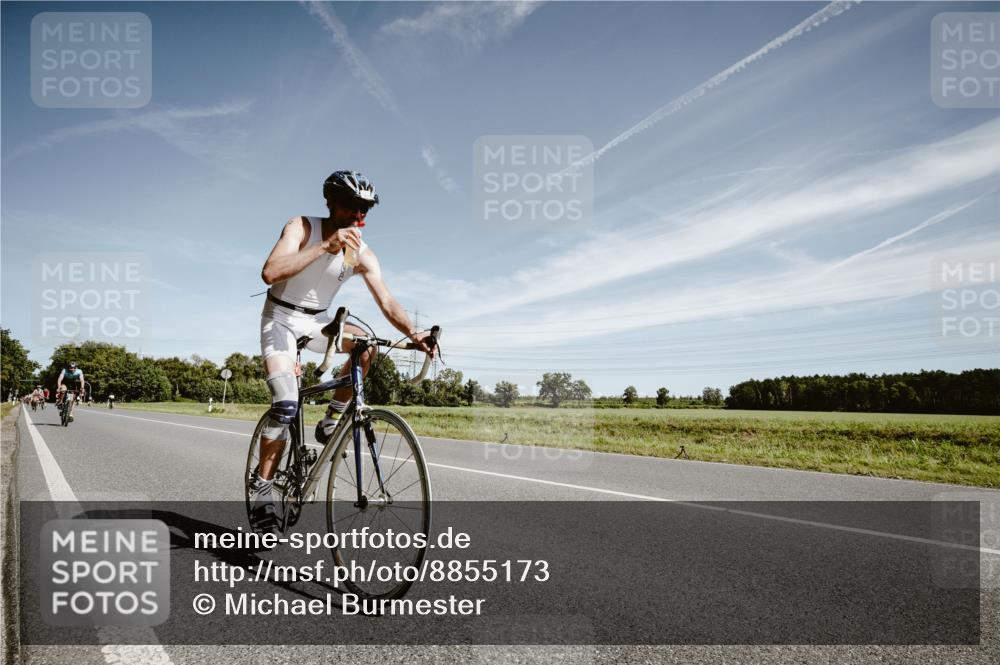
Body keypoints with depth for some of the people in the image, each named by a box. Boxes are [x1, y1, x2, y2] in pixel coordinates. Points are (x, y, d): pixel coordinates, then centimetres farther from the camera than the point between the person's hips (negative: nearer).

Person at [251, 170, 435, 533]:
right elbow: (270, 273, -33)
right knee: (286, 405, -20)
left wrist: (412, 332, -35)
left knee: (366, 346, -25)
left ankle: (330, 420, -5)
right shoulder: (302, 227, -17)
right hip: (281, 318, -4)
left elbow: (387, 301, -16)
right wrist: (326, 246, -39)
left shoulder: (362, 254, -9)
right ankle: (261, 486, -3)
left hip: (317, 321, 4)